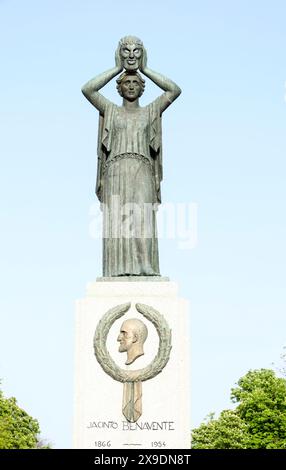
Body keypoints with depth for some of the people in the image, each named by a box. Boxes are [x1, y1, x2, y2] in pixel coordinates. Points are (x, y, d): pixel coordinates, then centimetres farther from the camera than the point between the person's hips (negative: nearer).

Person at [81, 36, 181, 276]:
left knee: (142, 225, -12)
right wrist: (118, 69, 9)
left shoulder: (151, 111, 18)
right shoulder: (110, 110, 17)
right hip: (116, 173, 0)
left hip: (142, 174, 0)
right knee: (116, 224, -10)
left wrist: (144, 69, 11)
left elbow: (175, 90, 7)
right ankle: (118, 274, -15)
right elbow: (87, 89, 4)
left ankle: (144, 273, -17)